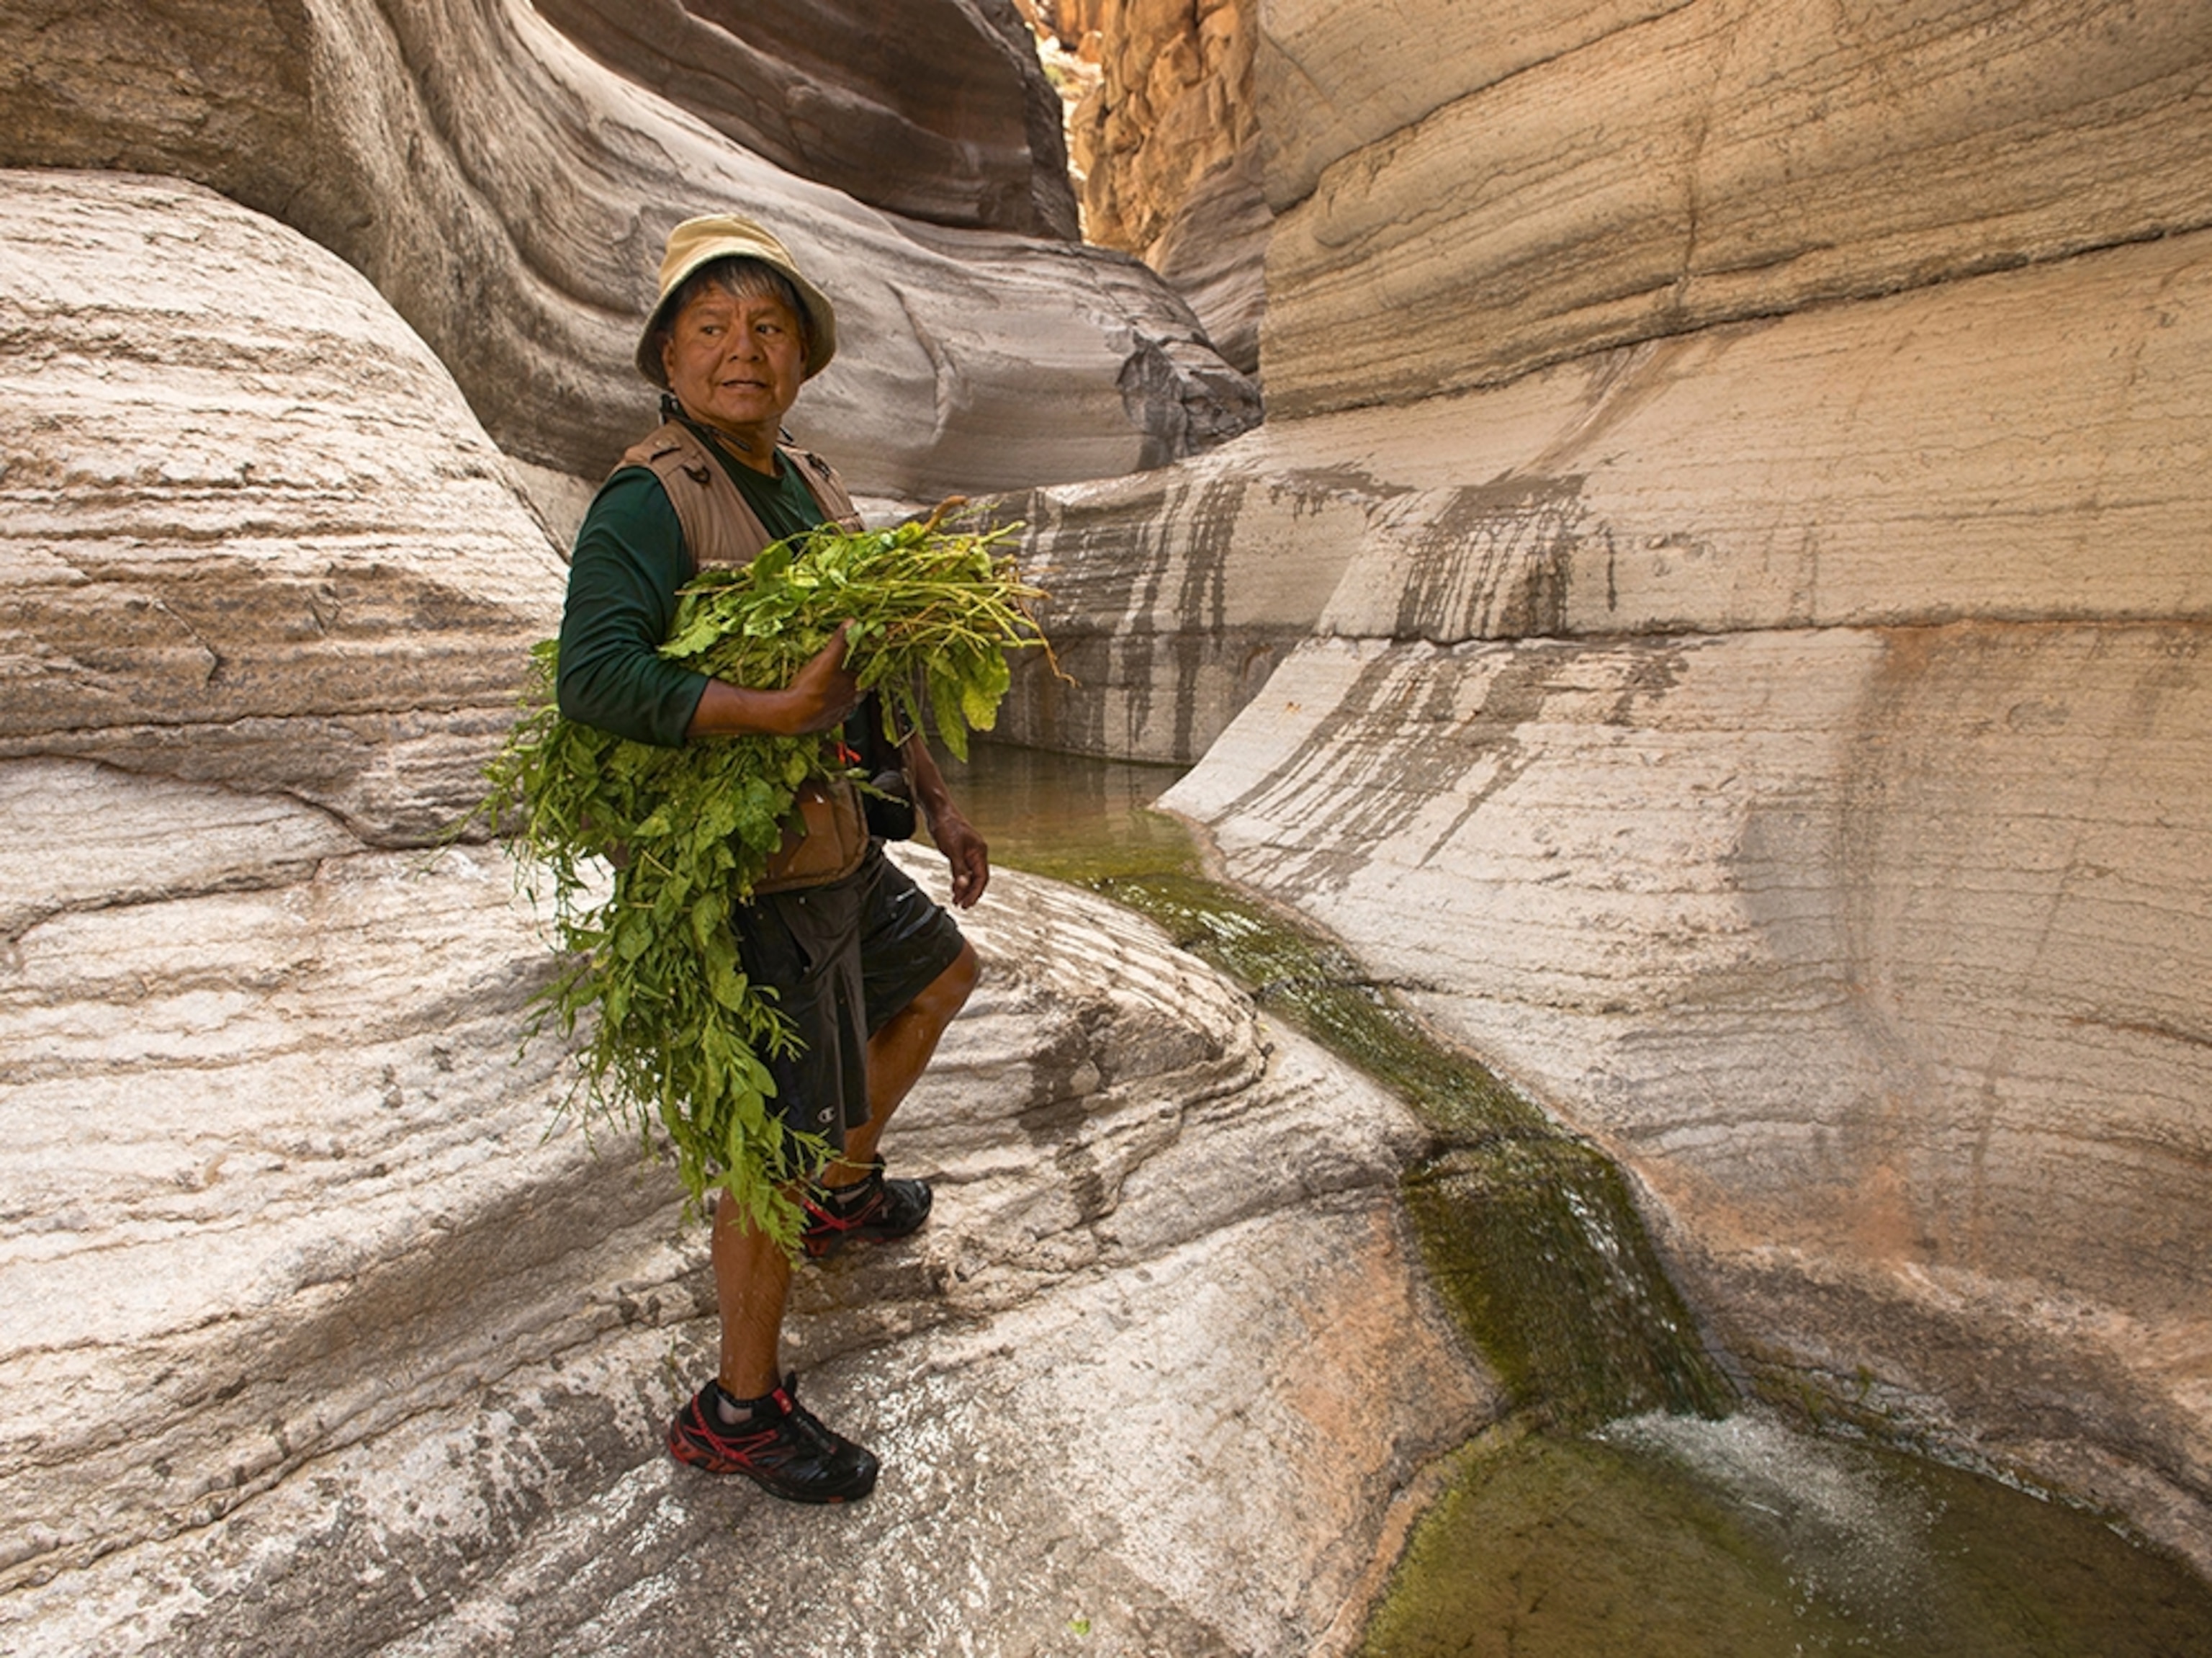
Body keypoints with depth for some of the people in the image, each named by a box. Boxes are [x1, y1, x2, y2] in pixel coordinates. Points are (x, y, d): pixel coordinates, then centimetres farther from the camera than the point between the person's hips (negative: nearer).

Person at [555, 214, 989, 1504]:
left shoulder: (813, 487, 10)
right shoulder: (649, 501, -17)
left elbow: (871, 666, 17)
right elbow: (596, 677, -32)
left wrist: (938, 803, 16)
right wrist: (780, 711, -35)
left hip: (836, 847, 10)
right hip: (748, 876, -9)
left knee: (940, 975, 29)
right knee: (776, 1143, 0)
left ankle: (847, 1192, 48)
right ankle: (741, 1412, 23)